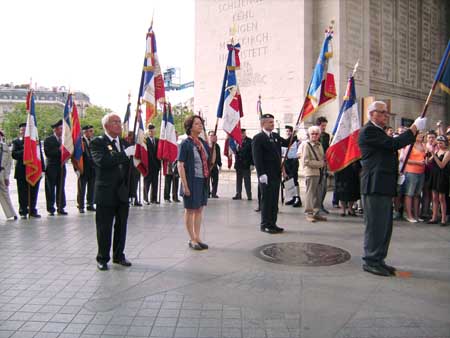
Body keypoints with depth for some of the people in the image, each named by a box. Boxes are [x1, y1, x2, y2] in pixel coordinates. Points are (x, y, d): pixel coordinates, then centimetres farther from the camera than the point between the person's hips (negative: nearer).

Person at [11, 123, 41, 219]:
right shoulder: (16, 141, 5)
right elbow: (14, 154, -9)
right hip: (21, 171, -2)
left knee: (33, 193, 8)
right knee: (23, 193, 2)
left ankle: (33, 211, 17)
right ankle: (23, 212, 11)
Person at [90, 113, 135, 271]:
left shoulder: (124, 143, 12)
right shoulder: (97, 142, -7)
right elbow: (102, 161, -26)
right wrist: (125, 153, -25)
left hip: (122, 192, 6)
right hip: (106, 193, -6)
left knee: (121, 226, 13)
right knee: (104, 228, 4)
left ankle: (119, 255, 27)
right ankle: (102, 259, 17)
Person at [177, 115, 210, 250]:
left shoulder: (203, 143, 9)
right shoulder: (185, 144, -10)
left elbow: (211, 161, 16)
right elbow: (180, 165, -13)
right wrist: (185, 185, -17)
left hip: (203, 181, 7)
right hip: (191, 181, -6)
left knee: (199, 209, 13)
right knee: (190, 210, 5)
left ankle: (197, 237, 24)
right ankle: (192, 239, 17)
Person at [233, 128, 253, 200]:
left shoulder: (250, 141, -4)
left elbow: (252, 153, -7)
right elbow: (236, 152, 12)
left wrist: (252, 164, -13)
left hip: (246, 164, -4)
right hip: (238, 164, 4)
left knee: (247, 181, 0)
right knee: (238, 180, 10)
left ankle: (249, 195, 6)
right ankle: (238, 194, 18)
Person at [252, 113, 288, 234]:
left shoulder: (275, 136, 14)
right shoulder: (258, 138, -9)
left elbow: (287, 143, 22)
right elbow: (257, 158, -14)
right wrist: (261, 174, -20)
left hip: (276, 174, 8)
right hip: (266, 175, -7)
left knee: (274, 200, 12)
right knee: (266, 200, -1)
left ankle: (272, 224, 21)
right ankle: (265, 225, 9)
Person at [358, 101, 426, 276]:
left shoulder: (378, 131, 22)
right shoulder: (368, 131, -11)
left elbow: (391, 147, 24)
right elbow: (393, 143, -20)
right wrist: (414, 128, -12)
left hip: (384, 186, 10)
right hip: (375, 186, -10)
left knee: (385, 226, 13)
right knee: (376, 225, -5)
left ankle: (378, 260, 22)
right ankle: (371, 261, 5)